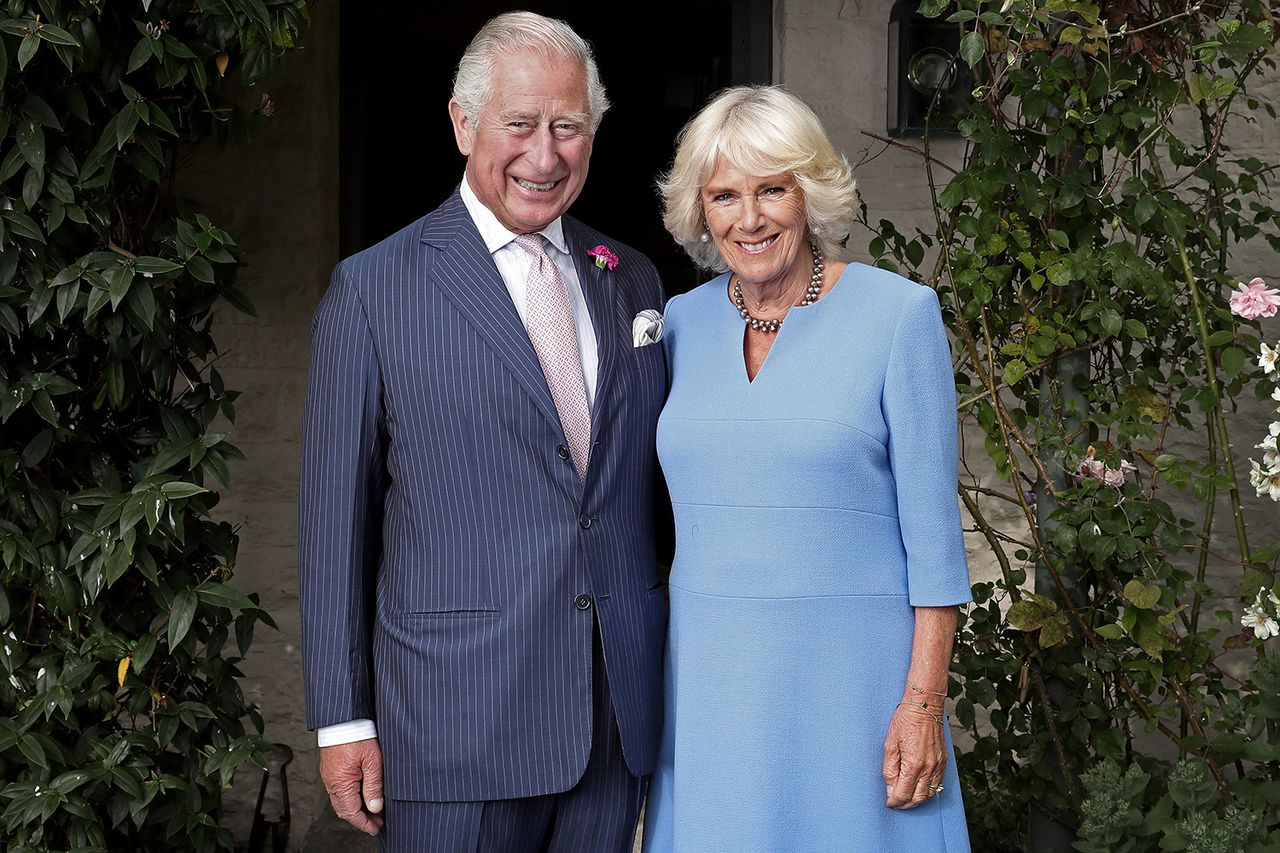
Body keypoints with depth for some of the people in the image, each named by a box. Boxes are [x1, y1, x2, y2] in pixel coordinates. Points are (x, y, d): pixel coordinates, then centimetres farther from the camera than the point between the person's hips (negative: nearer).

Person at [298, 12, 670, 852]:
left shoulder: (633, 281, 11)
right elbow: (336, 519, -3)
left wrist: (678, 668, 11)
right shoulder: (372, 291, -4)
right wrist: (342, 720, -5)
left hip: (619, 720, 4)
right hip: (457, 732, -4)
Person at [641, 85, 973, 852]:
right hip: (709, 674, 4)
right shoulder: (681, 323, 7)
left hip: (851, 671, -4)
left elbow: (932, 528, -6)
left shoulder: (898, 313, -5)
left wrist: (923, 702, -11)